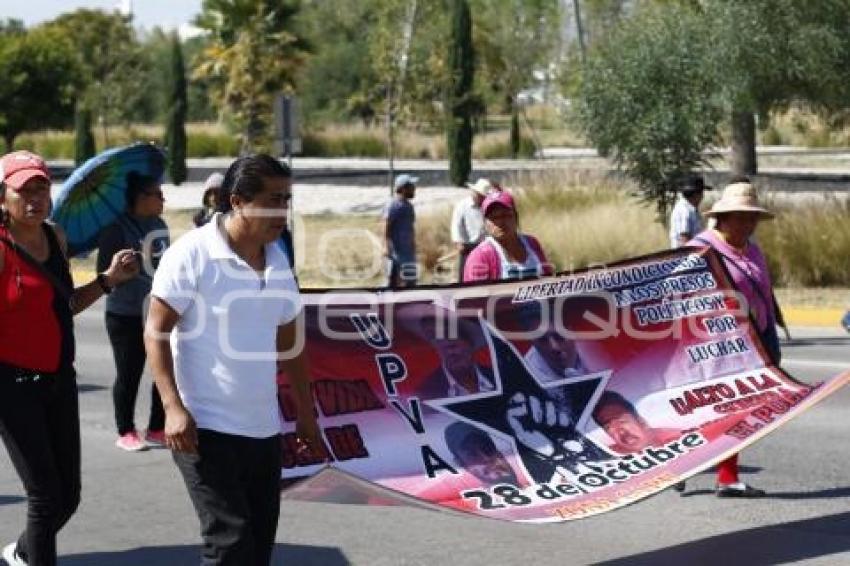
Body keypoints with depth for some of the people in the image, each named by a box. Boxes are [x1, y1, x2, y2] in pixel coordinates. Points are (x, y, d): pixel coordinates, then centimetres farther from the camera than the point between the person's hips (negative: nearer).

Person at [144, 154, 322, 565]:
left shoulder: (277, 260, 9)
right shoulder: (192, 254, -11)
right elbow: (156, 332, -11)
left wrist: (305, 414, 18)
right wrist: (173, 407, -20)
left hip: (264, 429, 7)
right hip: (206, 427, -7)